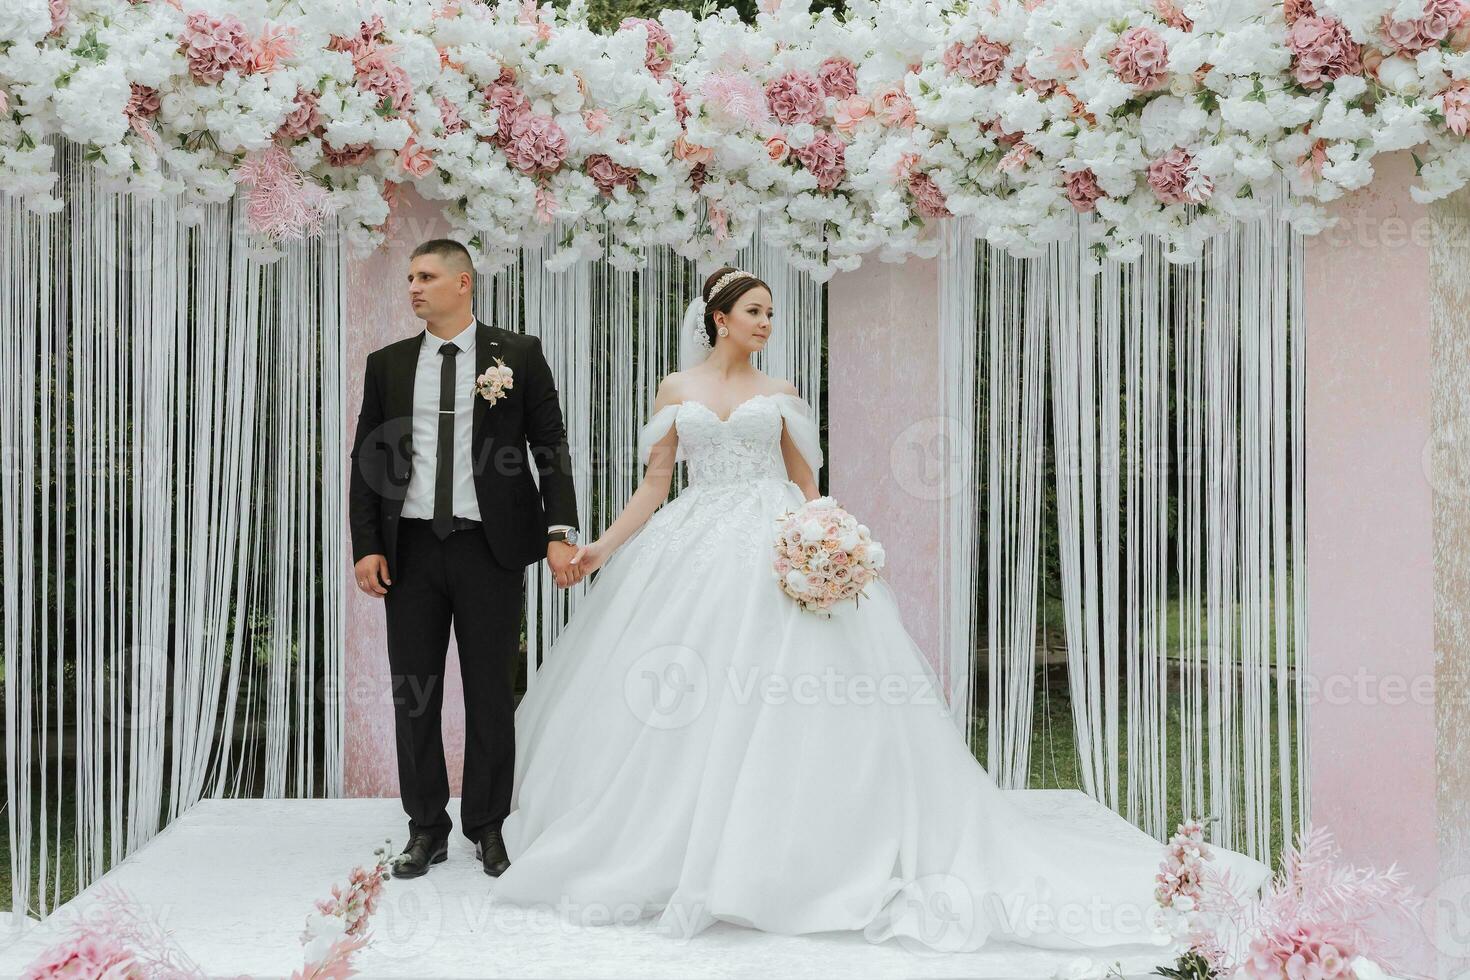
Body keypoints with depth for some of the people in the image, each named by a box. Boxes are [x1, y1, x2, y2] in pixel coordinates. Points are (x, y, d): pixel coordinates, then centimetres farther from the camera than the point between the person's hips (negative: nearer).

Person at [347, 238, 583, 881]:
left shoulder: (518, 355, 2)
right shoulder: (388, 364, 9)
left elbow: (551, 447, 0)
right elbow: (367, 460, 9)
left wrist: (560, 531, -10)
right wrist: (367, 546, 0)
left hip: (491, 545, -2)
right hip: (411, 547, 3)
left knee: (491, 692, 5)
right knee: (413, 692, 6)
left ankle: (488, 827, 18)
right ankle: (426, 828, 19)